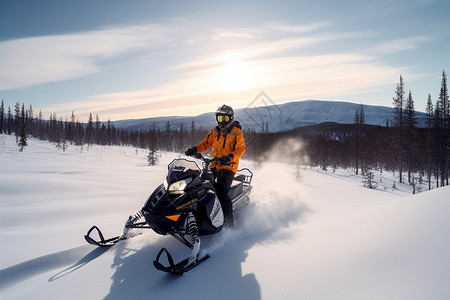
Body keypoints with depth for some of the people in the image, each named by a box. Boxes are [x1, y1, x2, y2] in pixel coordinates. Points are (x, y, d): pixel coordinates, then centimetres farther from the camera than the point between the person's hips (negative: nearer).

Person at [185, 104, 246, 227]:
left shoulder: (237, 133, -2)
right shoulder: (215, 132, 14)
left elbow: (241, 149, -10)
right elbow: (206, 143, 17)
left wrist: (230, 157, -29)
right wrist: (195, 149, -2)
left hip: (228, 167, -6)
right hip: (214, 166, 6)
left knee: (221, 193, -20)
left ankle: (229, 222, -15)